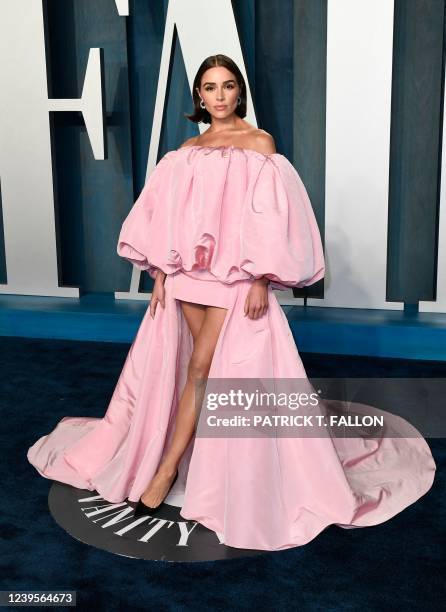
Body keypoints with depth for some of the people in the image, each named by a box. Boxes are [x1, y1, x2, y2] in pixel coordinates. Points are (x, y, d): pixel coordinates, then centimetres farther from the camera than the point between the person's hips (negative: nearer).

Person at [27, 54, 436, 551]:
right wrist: (160, 274, 5)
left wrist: (261, 281, -14)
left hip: (236, 275, -4)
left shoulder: (259, 143, -2)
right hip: (188, 272, 4)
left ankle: (166, 470, 4)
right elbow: (167, 217, 12)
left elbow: (269, 218, -7)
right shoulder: (186, 152, 12)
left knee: (202, 369, -6)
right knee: (208, 369, 8)